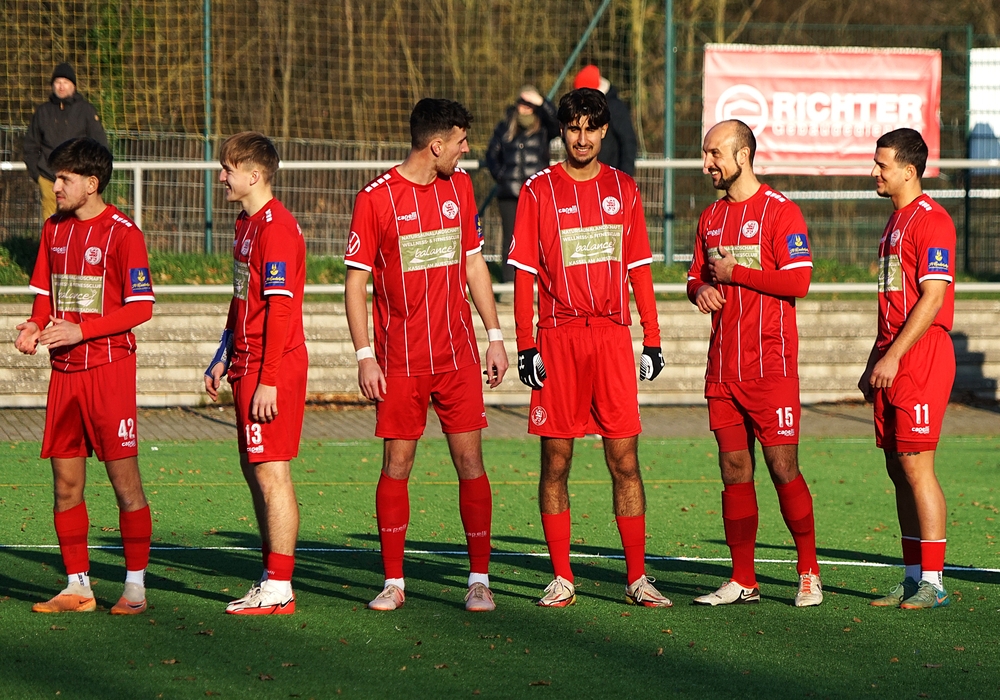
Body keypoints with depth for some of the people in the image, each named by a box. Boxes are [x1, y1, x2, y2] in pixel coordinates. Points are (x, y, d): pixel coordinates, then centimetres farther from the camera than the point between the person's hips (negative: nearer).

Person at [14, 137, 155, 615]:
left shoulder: (122, 233, -9)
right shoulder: (54, 229, 12)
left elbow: (141, 307, -11)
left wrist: (81, 330, -18)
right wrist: (35, 328, -3)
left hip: (109, 366, -6)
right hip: (64, 371, 7)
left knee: (124, 477, -4)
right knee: (65, 482, 6)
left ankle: (135, 587, 2)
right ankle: (78, 587, 13)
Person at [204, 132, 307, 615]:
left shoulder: (276, 227, -16)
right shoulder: (246, 223, 16)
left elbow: (280, 308, -20)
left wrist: (268, 380, -22)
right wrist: (224, 358, 22)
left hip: (273, 369, -10)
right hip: (248, 366, 10)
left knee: (271, 471, -8)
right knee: (254, 469, 13)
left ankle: (278, 589, -6)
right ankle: (272, 578, 20)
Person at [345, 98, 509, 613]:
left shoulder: (459, 187, 9)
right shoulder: (376, 198, -6)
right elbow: (356, 280, -4)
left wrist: (495, 336, 12)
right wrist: (364, 356, -10)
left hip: (458, 356, 3)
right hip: (399, 360, -3)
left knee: (469, 462, -1)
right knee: (396, 465, 0)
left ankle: (480, 580, 6)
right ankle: (393, 583, 10)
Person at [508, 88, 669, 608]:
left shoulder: (623, 189, 10)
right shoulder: (539, 191, 3)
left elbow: (639, 268, 14)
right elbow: (524, 272, 2)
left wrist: (651, 339, 9)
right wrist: (525, 345, -5)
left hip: (612, 336, 1)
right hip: (558, 338, -1)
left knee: (624, 461, -1)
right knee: (555, 462, 1)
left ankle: (637, 578, 3)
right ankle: (561, 580, 8)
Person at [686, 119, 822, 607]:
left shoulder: (780, 211, -6)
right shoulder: (711, 217, 16)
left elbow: (797, 280, -13)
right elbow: (697, 276, 23)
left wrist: (734, 273, -11)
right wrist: (700, 290, 0)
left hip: (770, 364, -7)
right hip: (723, 366, 7)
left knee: (782, 468, -6)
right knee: (734, 469, 5)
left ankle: (809, 574, 4)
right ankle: (742, 581, 9)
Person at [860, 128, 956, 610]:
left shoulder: (931, 220, -12)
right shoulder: (896, 221, 19)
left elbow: (932, 299, -18)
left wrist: (893, 356, -20)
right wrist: (875, 360, 20)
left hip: (920, 359, -9)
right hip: (892, 362, 9)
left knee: (916, 466, -10)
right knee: (898, 469, 9)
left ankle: (933, 583, -8)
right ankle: (914, 577, 13)